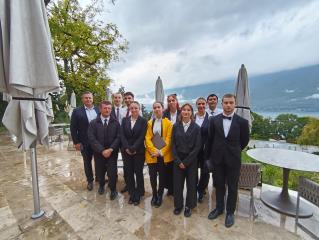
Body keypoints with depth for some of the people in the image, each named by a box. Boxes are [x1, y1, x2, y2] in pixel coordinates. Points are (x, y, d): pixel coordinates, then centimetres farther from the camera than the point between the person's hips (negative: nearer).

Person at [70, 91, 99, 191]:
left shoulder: (98, 110, 2)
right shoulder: (77, 111, -4)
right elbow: (73, 128, -4)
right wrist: (76, 142, -8)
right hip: (85, 142, -1)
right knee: (87, 162, 14)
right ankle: (90, 181, 32)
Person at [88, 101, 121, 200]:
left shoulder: (115, 123, -2)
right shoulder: (93, 123, -1)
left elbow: (118, 137, -6)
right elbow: (92, 139, -9)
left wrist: (111, 149, -17)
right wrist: (102, 150, -17)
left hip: (112, 152, -1)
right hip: (99, 153, 1)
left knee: (112, 172, 0)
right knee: (100, 171, 16)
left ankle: (113, 190, 26)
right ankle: (101, 185, 46)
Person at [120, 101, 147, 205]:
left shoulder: (143, 121, -4)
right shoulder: (125, 120, 5)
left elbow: (142, 137, -11)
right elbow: (122, 135, -1)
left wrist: (133, 149, -16)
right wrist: (127, 148, -11)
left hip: (138, 151, -3)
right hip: (126, 151, 3)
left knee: (138, 173, 7)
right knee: (129, 173, 10)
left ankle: (138, 195, 27)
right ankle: (131, 194, 29)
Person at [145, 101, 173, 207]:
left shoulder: (168, 123, -1)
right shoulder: (149, 123, 6)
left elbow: (168, 139, -6)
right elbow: (147, 138, -1)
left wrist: (161, 151, -16)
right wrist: (154, 150, -15)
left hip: (164, 154, -1)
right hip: (152, 154, 2)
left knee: (162, 175, 10)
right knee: (152, 176, 5)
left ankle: (160, 195, 32)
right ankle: (154, 195, 30)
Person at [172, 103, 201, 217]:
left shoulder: (196, 127, -4)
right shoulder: (176, 126, -1)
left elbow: (197, 146, -7)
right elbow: (173, 144, -1)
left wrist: (186, 161, -11)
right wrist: (178, 161, -8)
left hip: (191, 160, -1)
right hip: (178, 160, 1)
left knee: (191, 183, 10)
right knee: (177, 183, 9)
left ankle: (189, 206, 32)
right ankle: (178, 205, 32)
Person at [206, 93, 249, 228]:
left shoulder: (242, 122, -9)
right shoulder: (214, 120, -4)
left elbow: (244, 141, 5)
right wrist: (210, 155, 9)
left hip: (233, 160, -1)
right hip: (217, 159, 2)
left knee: (232, 187, 14)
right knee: (218, 185, 17)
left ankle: (230, 212, 35)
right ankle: (219, 208, 38)